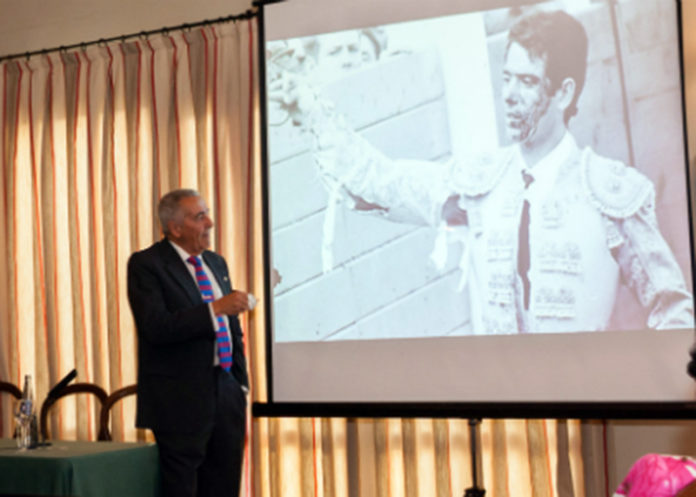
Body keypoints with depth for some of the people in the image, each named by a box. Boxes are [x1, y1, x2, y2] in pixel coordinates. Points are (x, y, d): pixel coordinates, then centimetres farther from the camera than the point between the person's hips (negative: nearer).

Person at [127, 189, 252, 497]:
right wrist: (215, 308, -22)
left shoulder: (216, 263, 14)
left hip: (227, 394, 6)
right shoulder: (146, 264, -7)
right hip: (181, 401, -6)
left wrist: (241, 389, 15)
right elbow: (156, 327, -20)